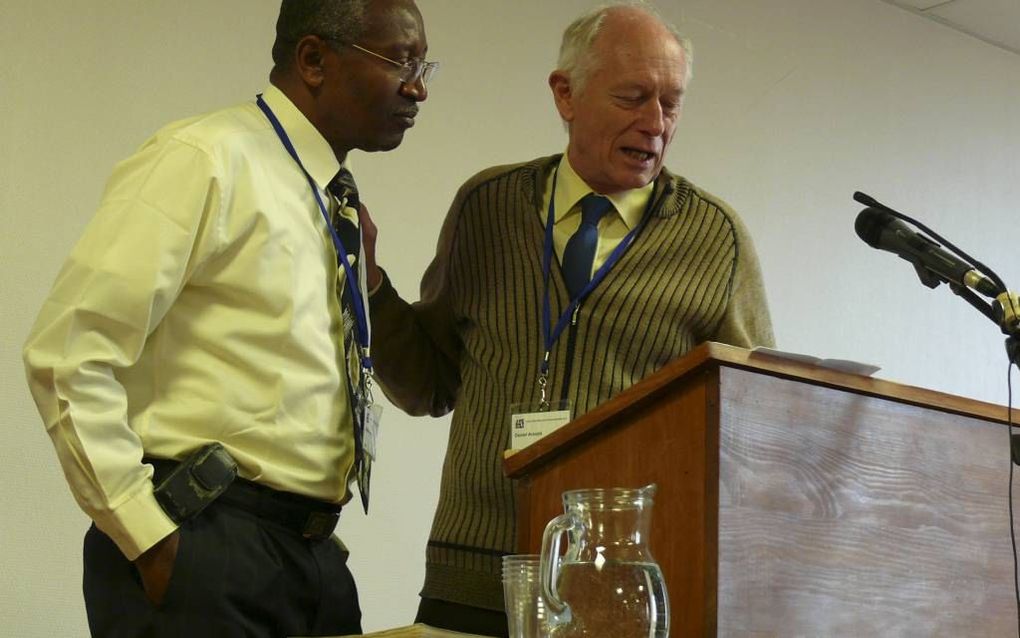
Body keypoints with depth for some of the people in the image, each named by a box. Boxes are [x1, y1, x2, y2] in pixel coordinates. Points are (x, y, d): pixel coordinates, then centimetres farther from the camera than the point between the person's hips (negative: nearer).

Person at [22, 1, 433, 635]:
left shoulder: (336, 200, 13)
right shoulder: (207, 160, -11)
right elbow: (66, 356, -16)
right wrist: (147, 535, -17)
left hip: (313, 552, 8)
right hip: (202, 553, -7)